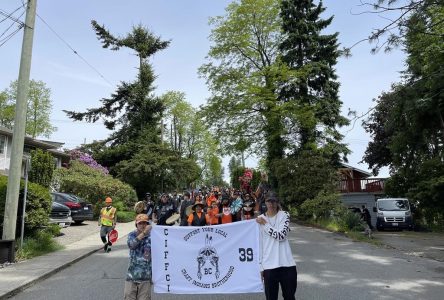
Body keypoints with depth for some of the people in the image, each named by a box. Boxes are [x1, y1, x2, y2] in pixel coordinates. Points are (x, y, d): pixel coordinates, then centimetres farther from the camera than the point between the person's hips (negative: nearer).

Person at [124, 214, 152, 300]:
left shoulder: (151, 236, -6)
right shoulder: (132, 234, 0)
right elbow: (131, 244, -24)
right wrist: (144, 233, -33)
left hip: (145, 274, -1)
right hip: (132, 273, 1)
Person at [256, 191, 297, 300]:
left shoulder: (284, 215, 0)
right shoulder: (260, 219, 2)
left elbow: (281, 235, -15)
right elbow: (259, 244, 4)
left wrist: (265, 224, -10)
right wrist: (260, 265, 3)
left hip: (287, 264, 0)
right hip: (269, 266, 1)